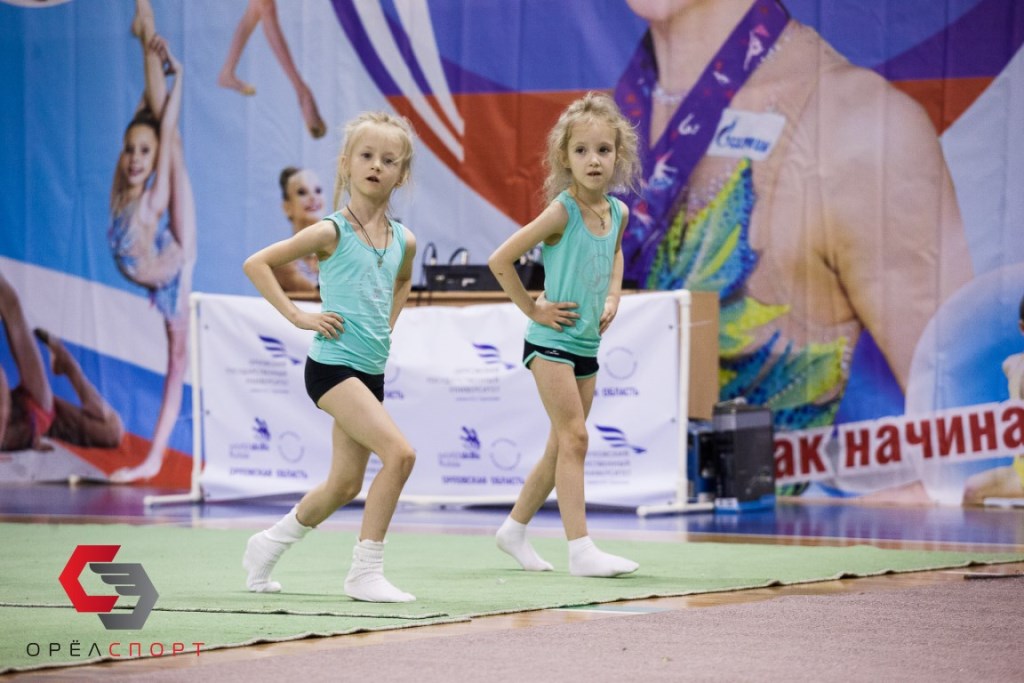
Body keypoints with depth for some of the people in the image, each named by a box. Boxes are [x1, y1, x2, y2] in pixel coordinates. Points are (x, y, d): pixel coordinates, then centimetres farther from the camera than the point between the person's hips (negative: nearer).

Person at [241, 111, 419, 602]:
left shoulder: (403, 241, 9)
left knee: (345, 483, 12)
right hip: (332, 363, -7)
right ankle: (366, 571, -14)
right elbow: (256, 264, -8)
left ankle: (269, 545, 35)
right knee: (399, 452, -21)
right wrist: (297, 316, -11)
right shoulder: (331, 233, -9)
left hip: (370, 371, 8)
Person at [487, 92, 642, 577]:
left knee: (562, 447, 13)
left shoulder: (618, 213, 3)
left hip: (587, 345, 7)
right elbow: (500, 260, -16)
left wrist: (613, 296, 11)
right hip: (551, 341, -7)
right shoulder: (562, 211, -17)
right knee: (574, 439, -13)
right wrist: (532, 309, -11)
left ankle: (514, 529, 30)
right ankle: (581, 550, -15)